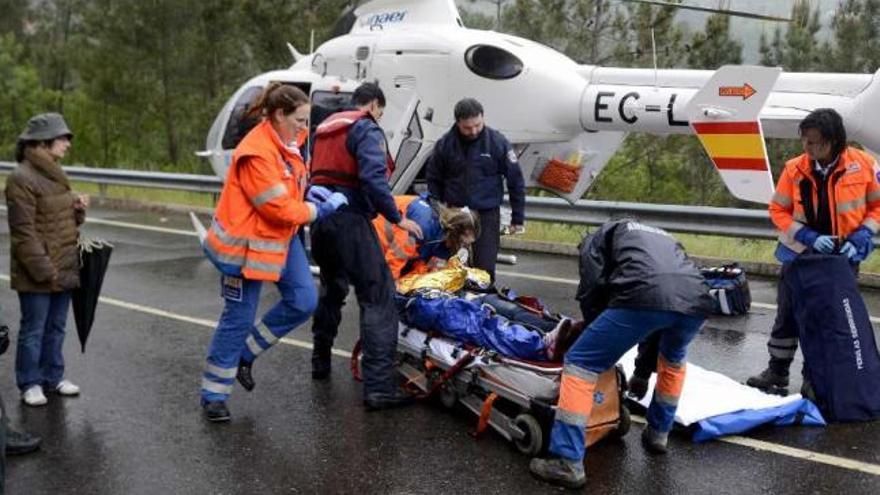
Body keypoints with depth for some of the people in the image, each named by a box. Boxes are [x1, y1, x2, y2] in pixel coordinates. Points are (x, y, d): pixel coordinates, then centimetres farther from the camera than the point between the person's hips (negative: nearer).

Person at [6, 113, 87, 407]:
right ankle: (30, 384, 16)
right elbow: (24, 232, -17)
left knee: (56, 327, 16)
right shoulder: (22, 178, -14)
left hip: (64, 269, 8)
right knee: (34, 330, 4)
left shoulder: (55, 174, 12)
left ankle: (53, 377, 28)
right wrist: (44, 271, -19)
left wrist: (78, 210, 0)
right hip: (37, 274, -8)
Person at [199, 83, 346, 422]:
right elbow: (280, 208, -25)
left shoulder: (284, 143, 4)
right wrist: (319, 209, -13)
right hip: (248, 243, -9)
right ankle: (213, 396, 17)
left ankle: (246, 353, 20)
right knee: (238, 318, 0)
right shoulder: (256, 153, -24)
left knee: (304, 301, 1)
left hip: (281, 236, 9)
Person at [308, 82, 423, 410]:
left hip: (320, 217, 9)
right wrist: (397, 218, -13)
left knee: (332, 288, 26)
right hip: (350, 219, -9)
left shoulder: (325, 129, 22)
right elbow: (373, 178, -17)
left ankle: (321, 361, 38)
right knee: (377, 297, -10)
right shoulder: (367, 129, -4)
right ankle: (379, 387, -17)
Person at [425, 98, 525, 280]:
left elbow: (515, 180, -2)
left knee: (485, 268, -3)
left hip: (487, 214, -2)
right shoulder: (445, 144, -5)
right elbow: (433, 179, 8)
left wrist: (518, 218, -1)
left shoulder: (497, 142, -9)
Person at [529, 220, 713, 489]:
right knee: (673, 359, 39)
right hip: (696, 302, 6)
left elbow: (592, 288, 11)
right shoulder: (662, 238, 44)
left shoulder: (599, 237, 30)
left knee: (580, 364, 7)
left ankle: (568, 463, 3)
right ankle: (657, 434, 47)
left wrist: (600, 333, 28)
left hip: (643, 297, -6)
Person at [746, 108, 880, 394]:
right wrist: (809, 237, -16)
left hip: (842, 257, 0)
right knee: (788, 315, 8)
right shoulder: (794, 169, -11)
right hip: (800, 254, 1)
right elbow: (778, 210, -4)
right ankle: (777, 373, 22)